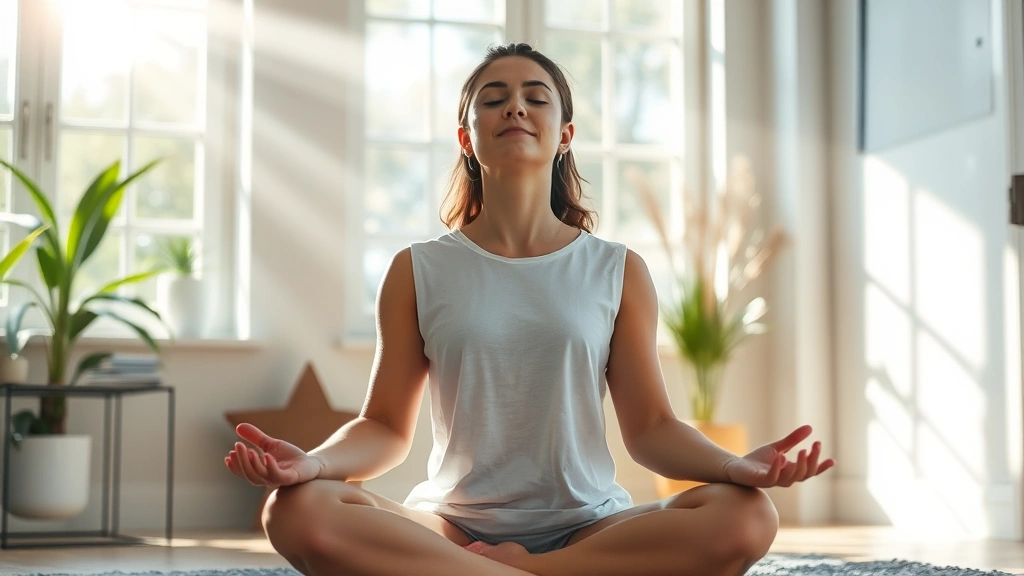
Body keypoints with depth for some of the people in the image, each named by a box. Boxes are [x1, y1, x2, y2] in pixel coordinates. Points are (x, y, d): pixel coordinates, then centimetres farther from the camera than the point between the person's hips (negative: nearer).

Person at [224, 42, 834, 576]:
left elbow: (651, 427, 4)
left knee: (747, 517, -29)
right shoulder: (419, 271, 7)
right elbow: (387, 427, 4)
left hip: (586, 527, 1)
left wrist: (736, 465, -18)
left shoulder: (618, 272, 7)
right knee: (299, 511, -30)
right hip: (453, 524, 0)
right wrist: (314, 461, -19)